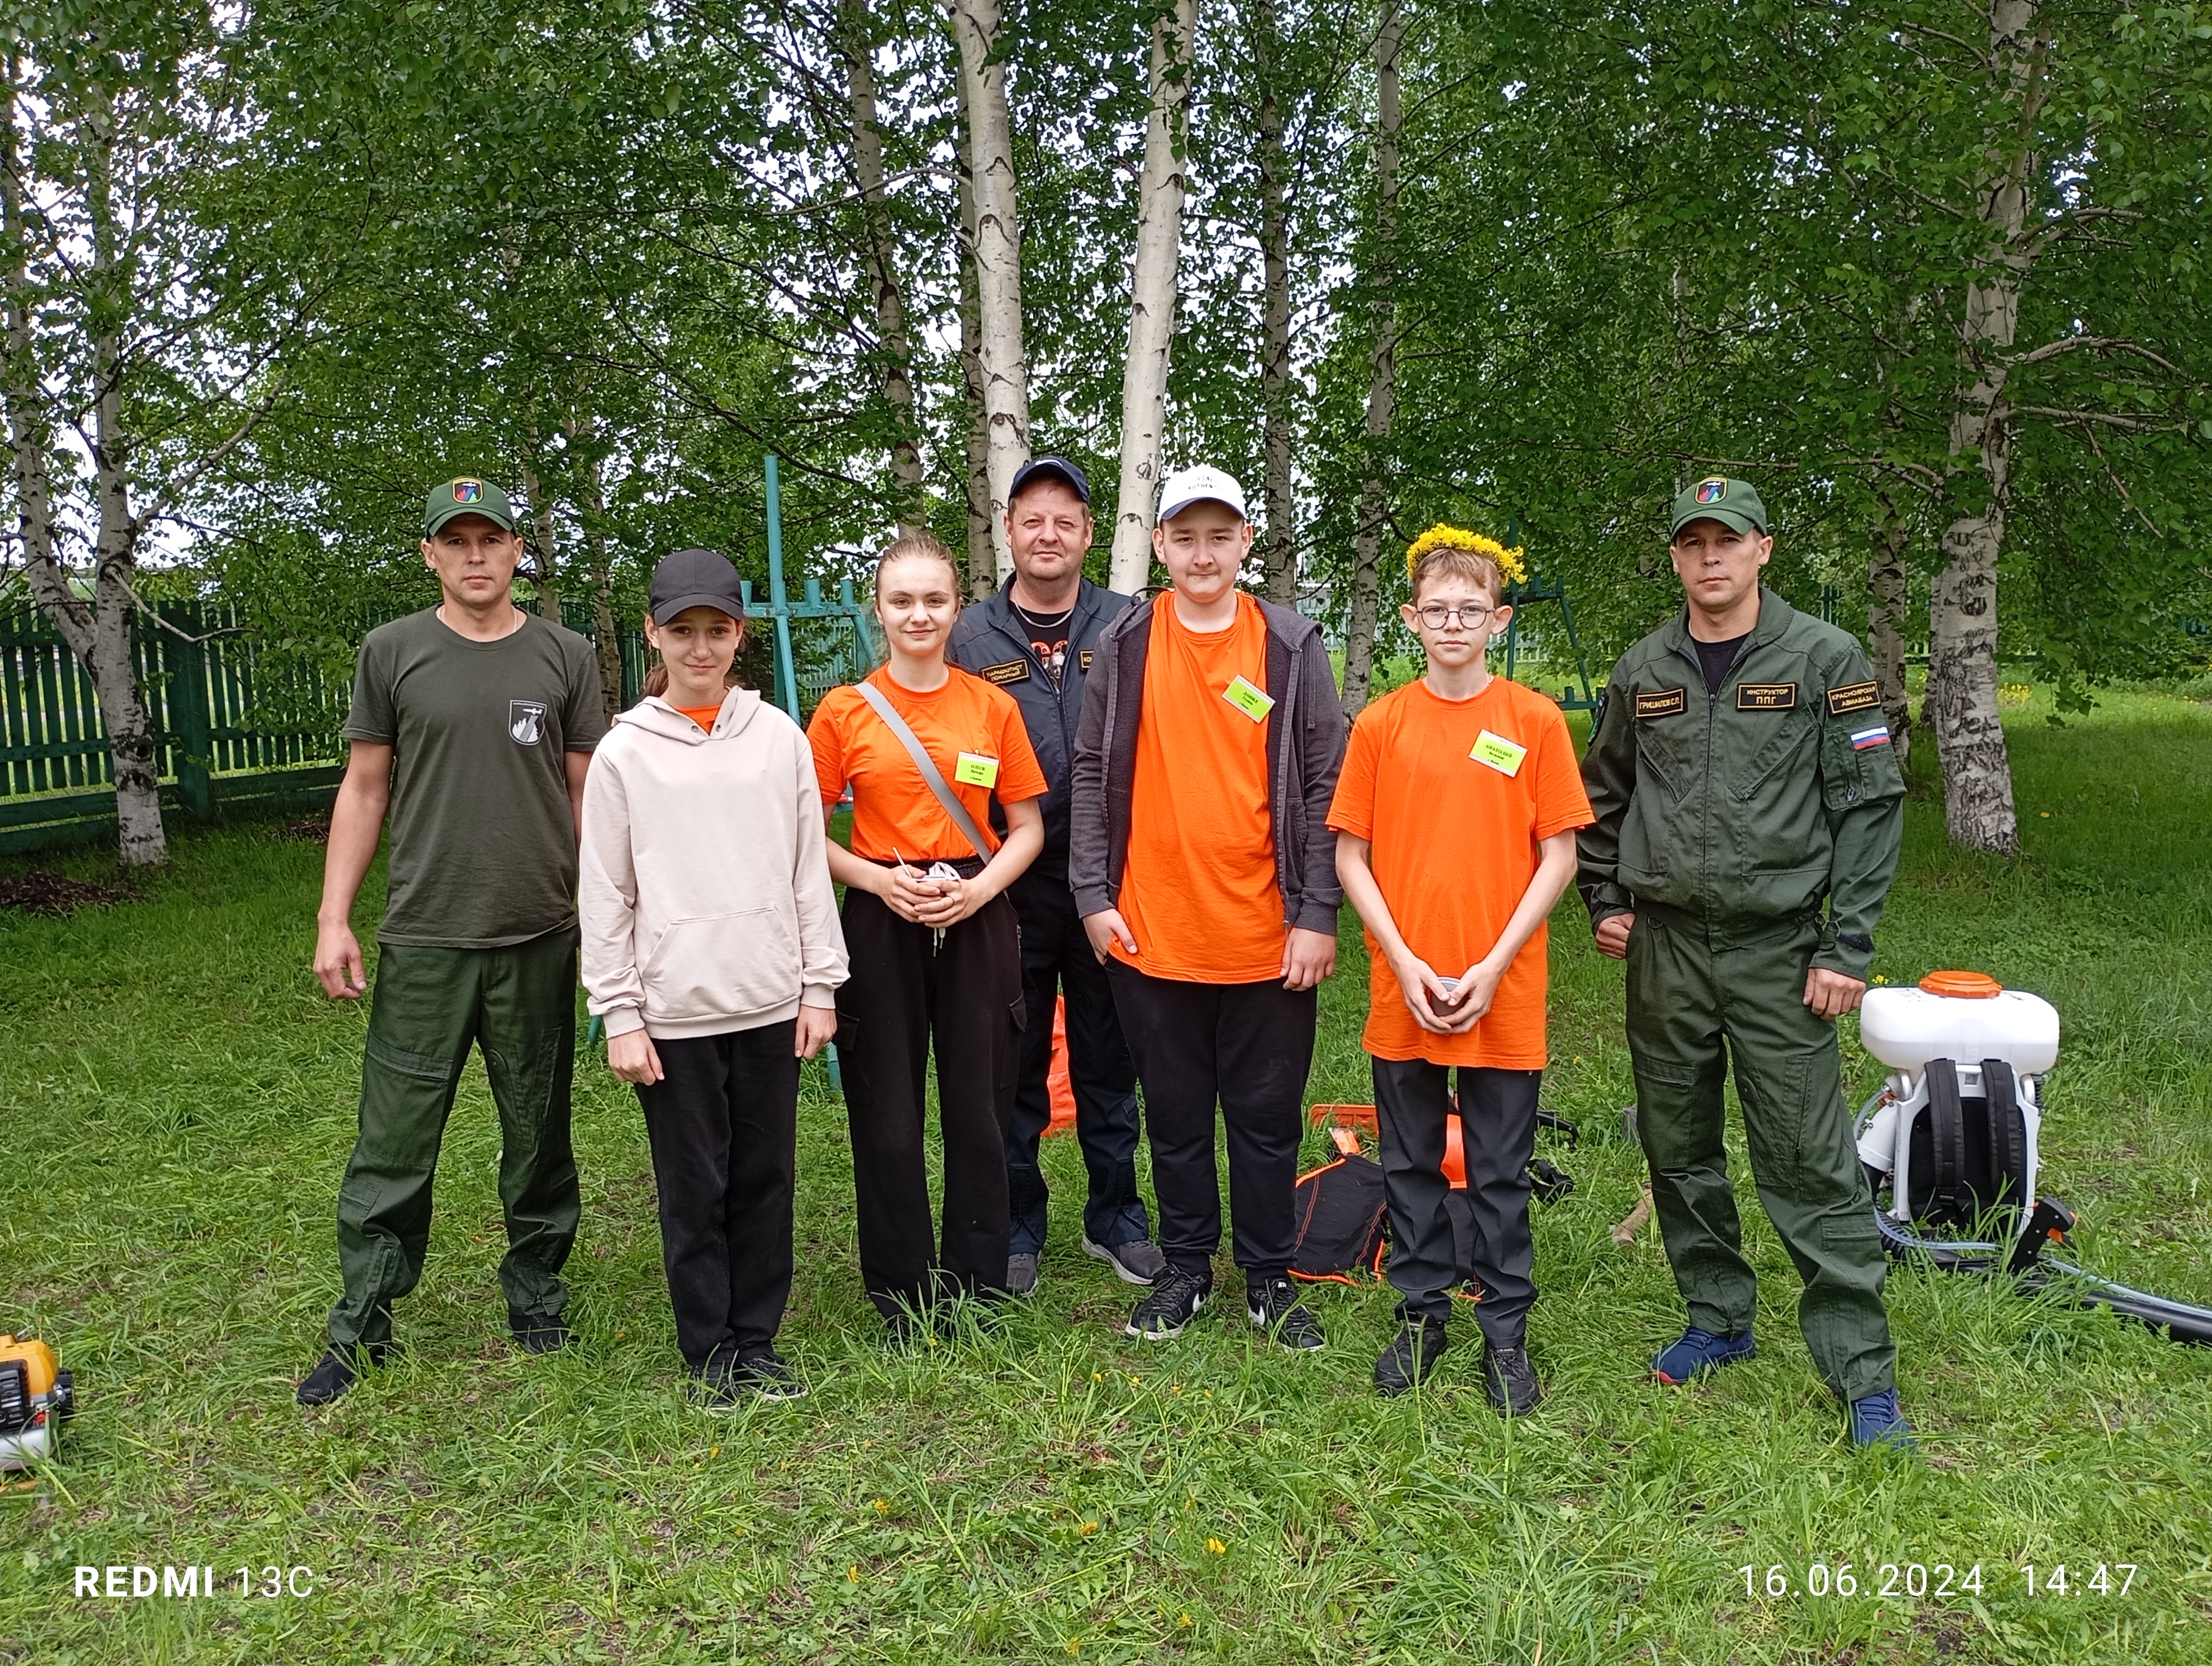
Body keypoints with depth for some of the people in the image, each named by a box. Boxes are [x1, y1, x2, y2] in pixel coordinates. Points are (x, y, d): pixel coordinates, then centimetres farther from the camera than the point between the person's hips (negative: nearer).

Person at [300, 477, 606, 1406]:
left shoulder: (563, 658, 5)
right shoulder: (393, 653, 4)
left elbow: (586, 795, 8)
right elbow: (364, 790, 6)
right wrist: (334, 920, 1)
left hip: (539, 940, 1)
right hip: (422, 938, -1)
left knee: (538, 1134, 11)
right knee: (395, 1138, 3)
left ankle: (535, 1292, 27)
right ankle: (361, 1323, 16)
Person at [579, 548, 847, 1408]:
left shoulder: (779, 737, 3)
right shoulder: (623, 752, -2)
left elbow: (809, 868, 5)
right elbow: (606, 894, -1)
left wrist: (820, 987, 4)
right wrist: (620, 1016, -4)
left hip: (770, 1004, 2)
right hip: (674, 1012, -2)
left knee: (766, 1178, 10)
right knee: (694, 1188, 7)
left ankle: (757, 1339, 26)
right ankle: (710, 1350, 23)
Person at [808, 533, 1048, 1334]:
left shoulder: (993, 706, 3)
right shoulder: (844, 711, 0)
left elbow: (1028, 826, 7)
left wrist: (981, 887, -10)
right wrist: (880, 879, -13)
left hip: (978, 920, 1)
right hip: (881, 922, -1)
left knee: (979, 1110, 6)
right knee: (888, 1118, 5)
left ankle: (976, 1285, 23)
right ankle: (903, 1293, 21)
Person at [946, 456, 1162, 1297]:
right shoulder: (970, 636, 1)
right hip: (1008, 886, 0)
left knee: (1109, 1059, 13)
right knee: (1015, 1067, 10)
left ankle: (1116, 1218, 29)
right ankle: (1017, 1228, 26)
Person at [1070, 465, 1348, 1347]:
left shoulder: (1293, 645, 0)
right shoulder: (1124, 645, 3)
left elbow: (1325, 785, -1)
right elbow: (1092, 776, 5)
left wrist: (1318, 915, -6)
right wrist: (1095, 897, -2)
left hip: (1268, 937, -1)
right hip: (1151, 933, 1)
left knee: (1268, 1117, 11)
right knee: (1176, 1115, 14)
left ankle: (1269, 1276, 27)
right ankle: (1186, 1266, 30)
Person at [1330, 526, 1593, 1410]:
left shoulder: (1535, 720, -2)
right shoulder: (1381, 724, 0)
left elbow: (1558, 854, -2)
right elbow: (1350, 853, 1)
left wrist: (1494, 965, -10)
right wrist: (1403, 962, -8)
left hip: (1504, 995, -1)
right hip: (1402, 994, 1)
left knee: (1500, 1172, 10)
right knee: (1411, 1163, 13)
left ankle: (1505, 1331, 24)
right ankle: (1421, 1315, 29)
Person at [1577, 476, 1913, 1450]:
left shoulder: (1824, 661, -3)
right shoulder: (1643, 672, 8)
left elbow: (1871, 803, -4)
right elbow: (1603, 795, 20)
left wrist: (1847, 947, -9)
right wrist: (1605, 901, 11)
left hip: (1779, 950, -4)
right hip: (1664, 947, 4)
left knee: (1811, 1167, -4)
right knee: (1679, 1150, 11)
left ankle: (1864, 1376, 7)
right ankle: (1719, 1321, 29)